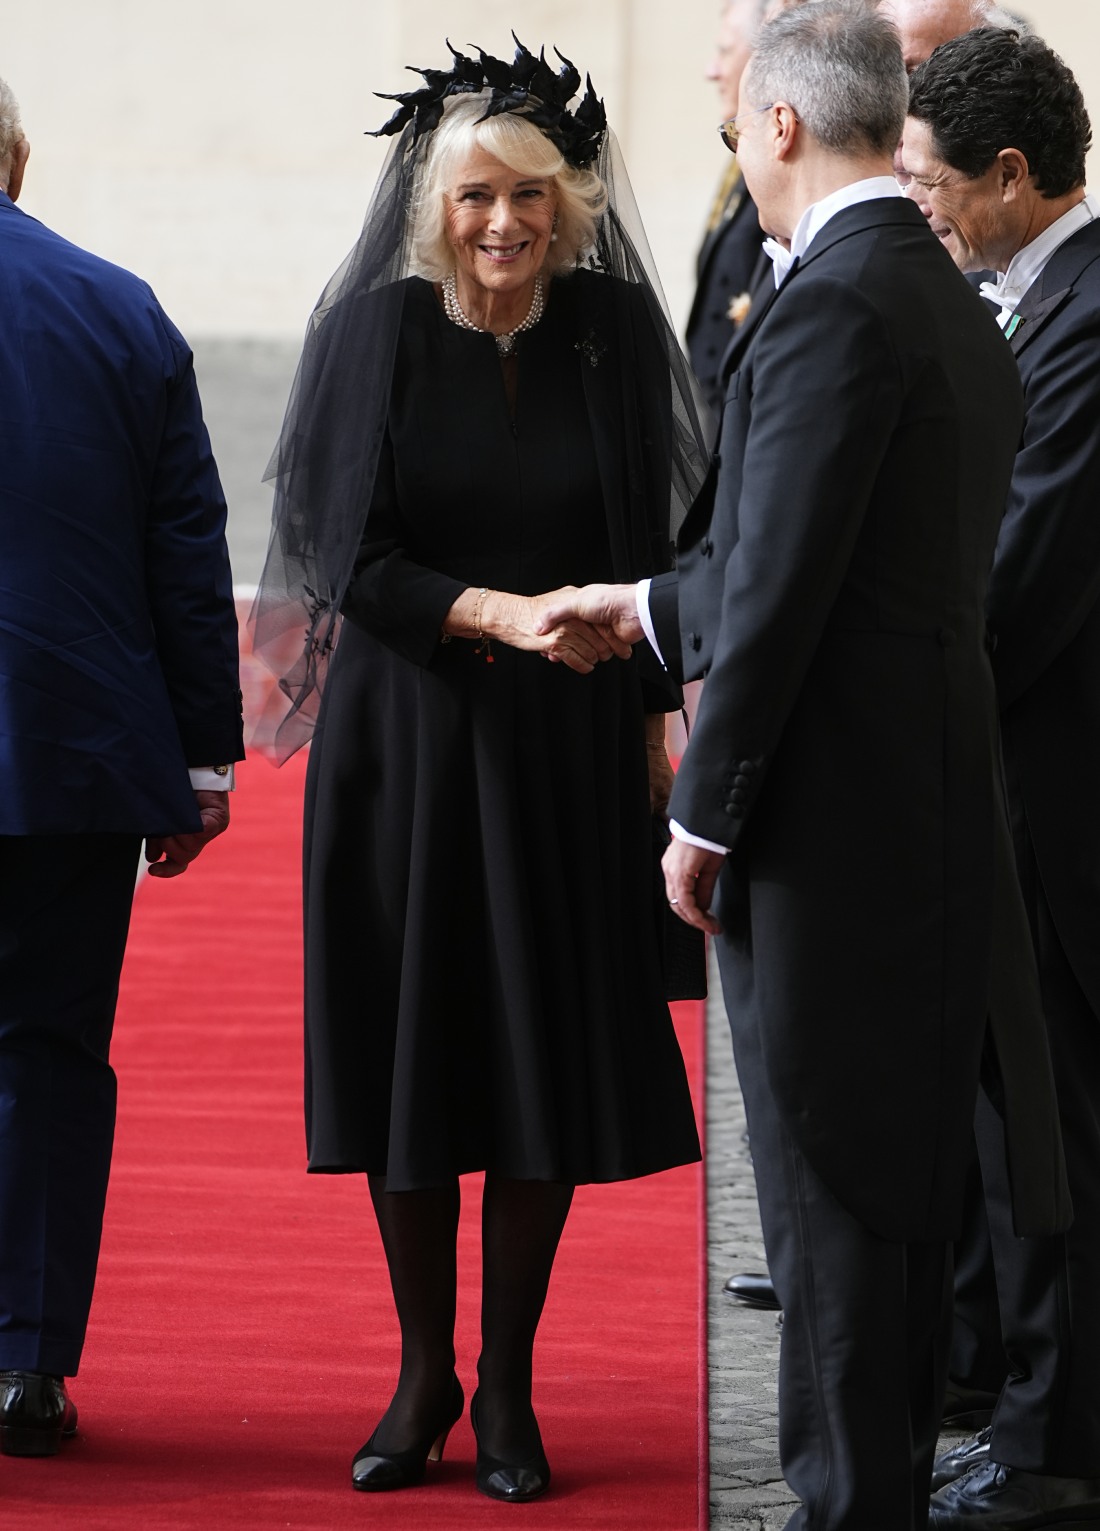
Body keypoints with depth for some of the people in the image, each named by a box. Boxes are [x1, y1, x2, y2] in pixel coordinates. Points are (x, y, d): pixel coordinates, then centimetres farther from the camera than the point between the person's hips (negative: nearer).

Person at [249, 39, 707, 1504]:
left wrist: (656, 709, 0)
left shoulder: (614, 331, -1)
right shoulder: (375, 331, -5)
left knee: (547, 1054, 2)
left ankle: (507, 1386, 14)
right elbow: (340, 549, -8)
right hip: (404, 738, -1)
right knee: (409, 1045, 5)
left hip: (567, 747, 1)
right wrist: (496, 614, -20)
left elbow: (648, 542, 5)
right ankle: (423, 1375, 19)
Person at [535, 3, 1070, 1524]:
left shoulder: (835, 304, -17)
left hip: (833, 816, -9)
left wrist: (705, 815, -13)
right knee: (900, 1178, 15)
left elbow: (784, 587, -20)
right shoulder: (955, 304, 13)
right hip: (928, 807, 9)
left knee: (831, 1185, -2)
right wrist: (650, 605, 31)